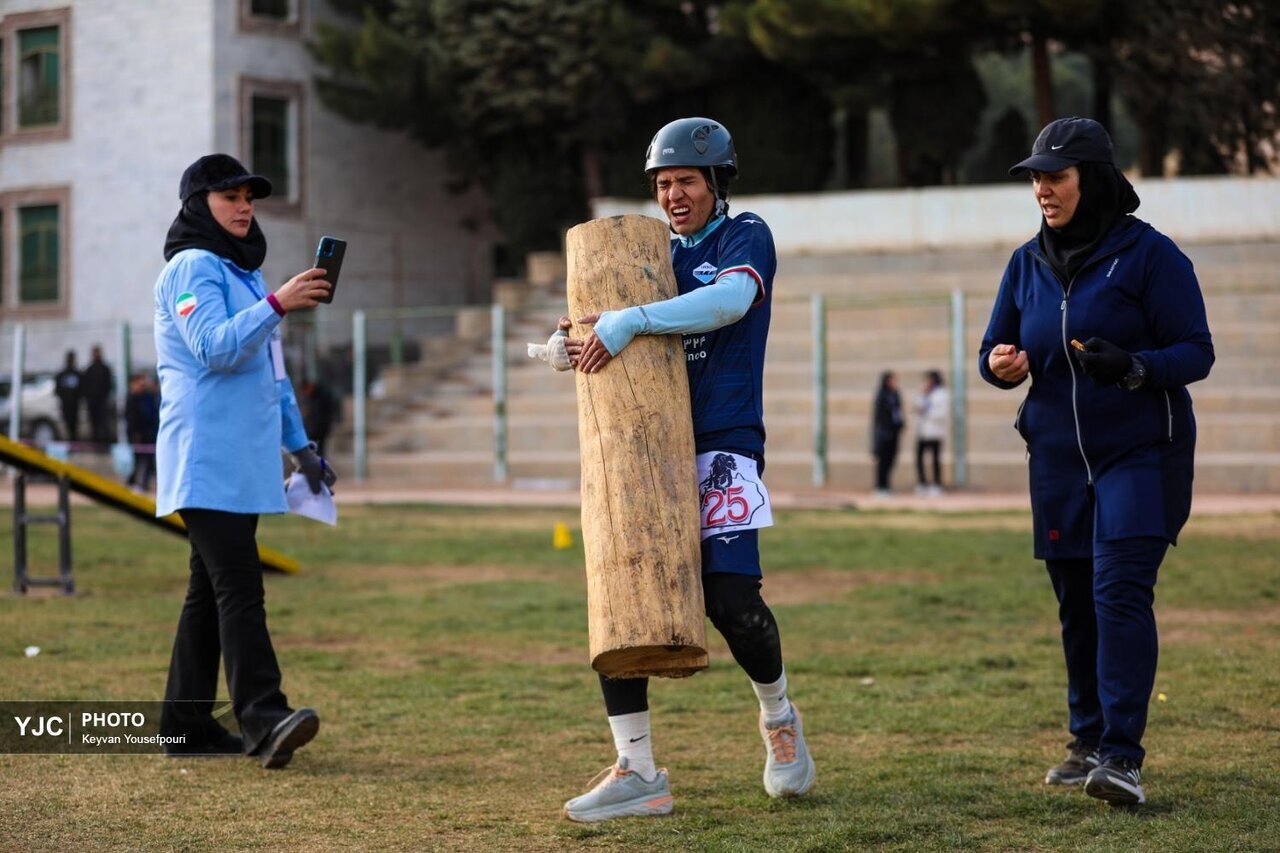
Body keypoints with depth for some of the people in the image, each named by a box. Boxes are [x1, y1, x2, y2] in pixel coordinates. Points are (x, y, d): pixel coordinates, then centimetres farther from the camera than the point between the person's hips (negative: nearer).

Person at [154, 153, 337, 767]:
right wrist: (278, 304, -32)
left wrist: (299, 445, 23)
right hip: (207, 462, -9)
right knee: (238, 587, -18)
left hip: (246, 461, 9)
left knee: (211, 590, 9)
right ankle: (263, 719, -27)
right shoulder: (193, 268, -6)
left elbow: (271, 370, 26)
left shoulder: (246, 273, 22)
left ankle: (186, 723, 12)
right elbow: (216, 348, -21)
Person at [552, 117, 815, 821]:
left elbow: (730, 300, -21)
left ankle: (778, 718, 14)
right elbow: (606, 333, 19)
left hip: (724, 441, -6)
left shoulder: (745, 236, 1)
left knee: (729, 596, -17)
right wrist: (575, 345, -5)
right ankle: (637, 772, -1)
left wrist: (630, 321, -28)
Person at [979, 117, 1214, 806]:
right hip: (1058, 458, 6)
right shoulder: (1028, 263, 9)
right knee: (1075, 602, 10)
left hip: (1141, 453, -6)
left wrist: (1132, 367, -29)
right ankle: (1087, 741, 24)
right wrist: (998, 364, -10)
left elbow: (1196, 352, -10)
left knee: (1120, 592, -17)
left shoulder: (1150, 254, -9)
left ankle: (1122, 756, -20)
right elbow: (994, 349, 15)